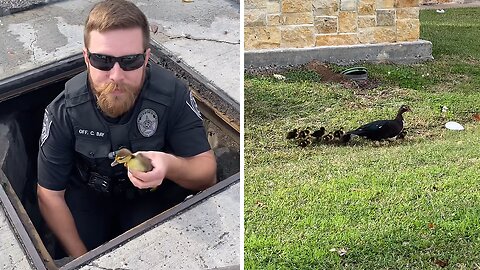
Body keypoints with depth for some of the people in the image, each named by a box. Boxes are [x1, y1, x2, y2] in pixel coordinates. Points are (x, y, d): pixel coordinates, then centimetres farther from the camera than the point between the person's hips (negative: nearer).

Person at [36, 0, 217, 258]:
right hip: (88, 194, 1)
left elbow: (207, 172, -23)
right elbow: (49, 194, -13)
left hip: (154, 193, -1)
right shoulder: (63, 111, -23)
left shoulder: (173, 94, -26)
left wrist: (171, 166, -47)